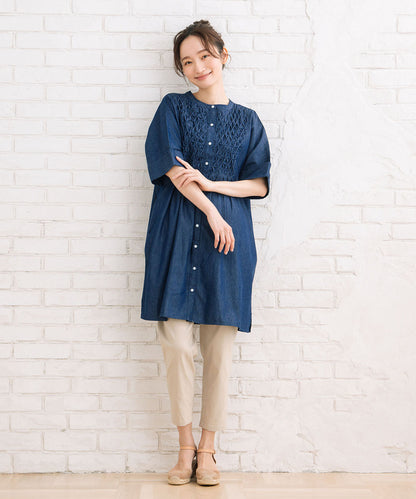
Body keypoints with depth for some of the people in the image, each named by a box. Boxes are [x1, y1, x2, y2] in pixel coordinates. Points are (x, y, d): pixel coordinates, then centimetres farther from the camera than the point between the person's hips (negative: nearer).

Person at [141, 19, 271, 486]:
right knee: (177, 343, -5)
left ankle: (207, 449, 13)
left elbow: (259, 185, 8)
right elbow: (174, 169, -2)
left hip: (228, 238, 1)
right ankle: (185, 447, 9)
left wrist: (210, 184, -7)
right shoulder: (173, 108, 10)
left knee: (219, 346, 1)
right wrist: (212, 212, -11)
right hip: (177, 235, -1)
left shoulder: (247, 120, 14)